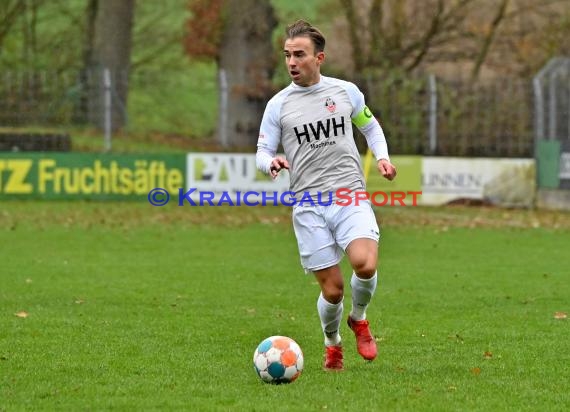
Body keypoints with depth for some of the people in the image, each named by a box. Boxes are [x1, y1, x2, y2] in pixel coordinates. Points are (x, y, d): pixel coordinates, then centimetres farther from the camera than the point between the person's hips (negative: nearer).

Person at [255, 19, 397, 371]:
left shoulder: (346, 91, 8)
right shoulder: (278, 105, 5)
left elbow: (370, 126, 24)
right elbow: (263, 152, 8)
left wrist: (382, 156, 6)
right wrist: (271, 163, -16)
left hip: (350, 197, 0)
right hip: (309, 206, 0)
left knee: (365, 264, -26)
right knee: (332, 290, -4)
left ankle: (358, 319, 7)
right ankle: (333, 344, 28)